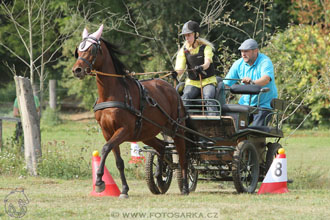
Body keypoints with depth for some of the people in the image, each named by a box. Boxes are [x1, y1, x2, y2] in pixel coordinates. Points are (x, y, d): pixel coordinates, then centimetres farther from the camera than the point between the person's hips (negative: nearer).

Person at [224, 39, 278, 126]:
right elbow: (226, 84, 0)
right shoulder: (238, 64, 0)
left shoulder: (265, 62, -17)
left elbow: (266, 79, -37)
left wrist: (253, 82, -58)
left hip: (264, 104, -6)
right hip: (245, 102, 6)